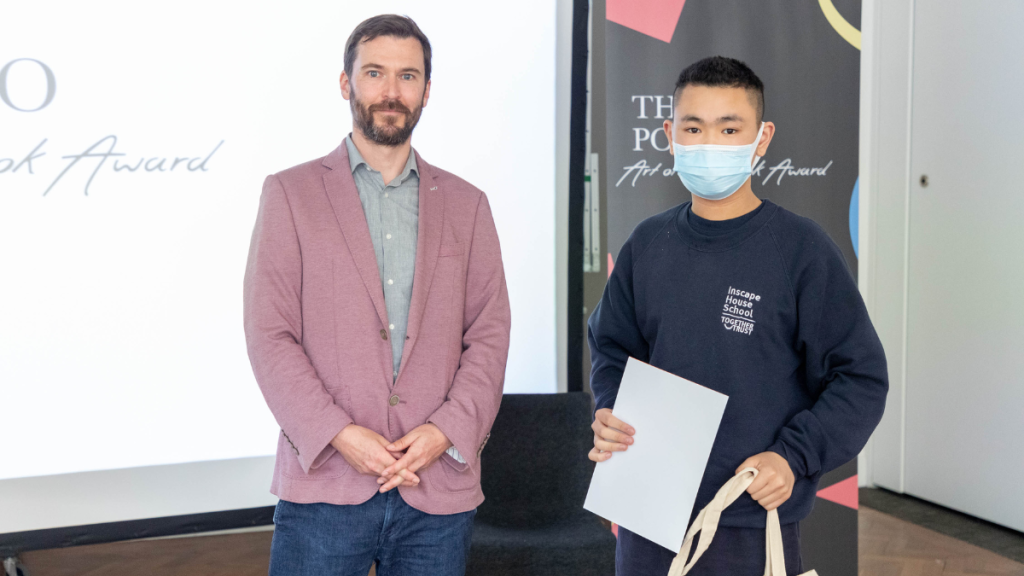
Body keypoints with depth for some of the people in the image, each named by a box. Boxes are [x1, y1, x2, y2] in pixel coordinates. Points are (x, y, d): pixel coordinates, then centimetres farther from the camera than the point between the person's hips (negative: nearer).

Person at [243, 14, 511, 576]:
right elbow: (269, 335, -2)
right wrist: (338, 434, -12)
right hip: (324, 484, -2)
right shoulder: (290, 193, 5)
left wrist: (447, 430, -8)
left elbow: (489, 335, 6)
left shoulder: (466, 204, 11)